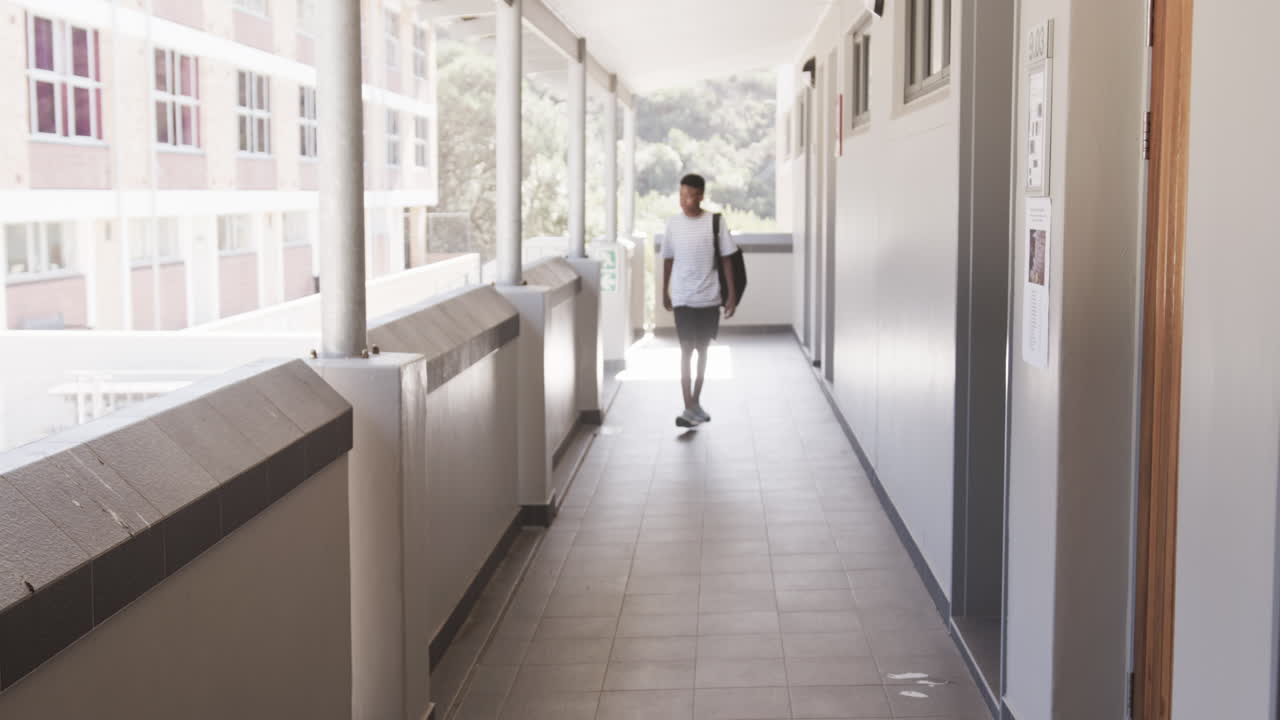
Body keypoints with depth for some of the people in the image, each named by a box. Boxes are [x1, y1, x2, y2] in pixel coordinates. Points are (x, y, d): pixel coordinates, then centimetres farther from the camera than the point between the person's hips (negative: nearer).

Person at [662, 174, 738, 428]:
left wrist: (732, 293, -5)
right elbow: (668, 259, 11)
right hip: (682, 298, 0)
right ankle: (689, 408, -11)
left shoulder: (715, 222, -4)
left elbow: (726, 258, -2)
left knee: (702, 349, 11)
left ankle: (696, 402, 25)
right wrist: (664, 292, 15)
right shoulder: (673, 224, 1)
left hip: (709, 297, 0)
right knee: (687, 349, -8)